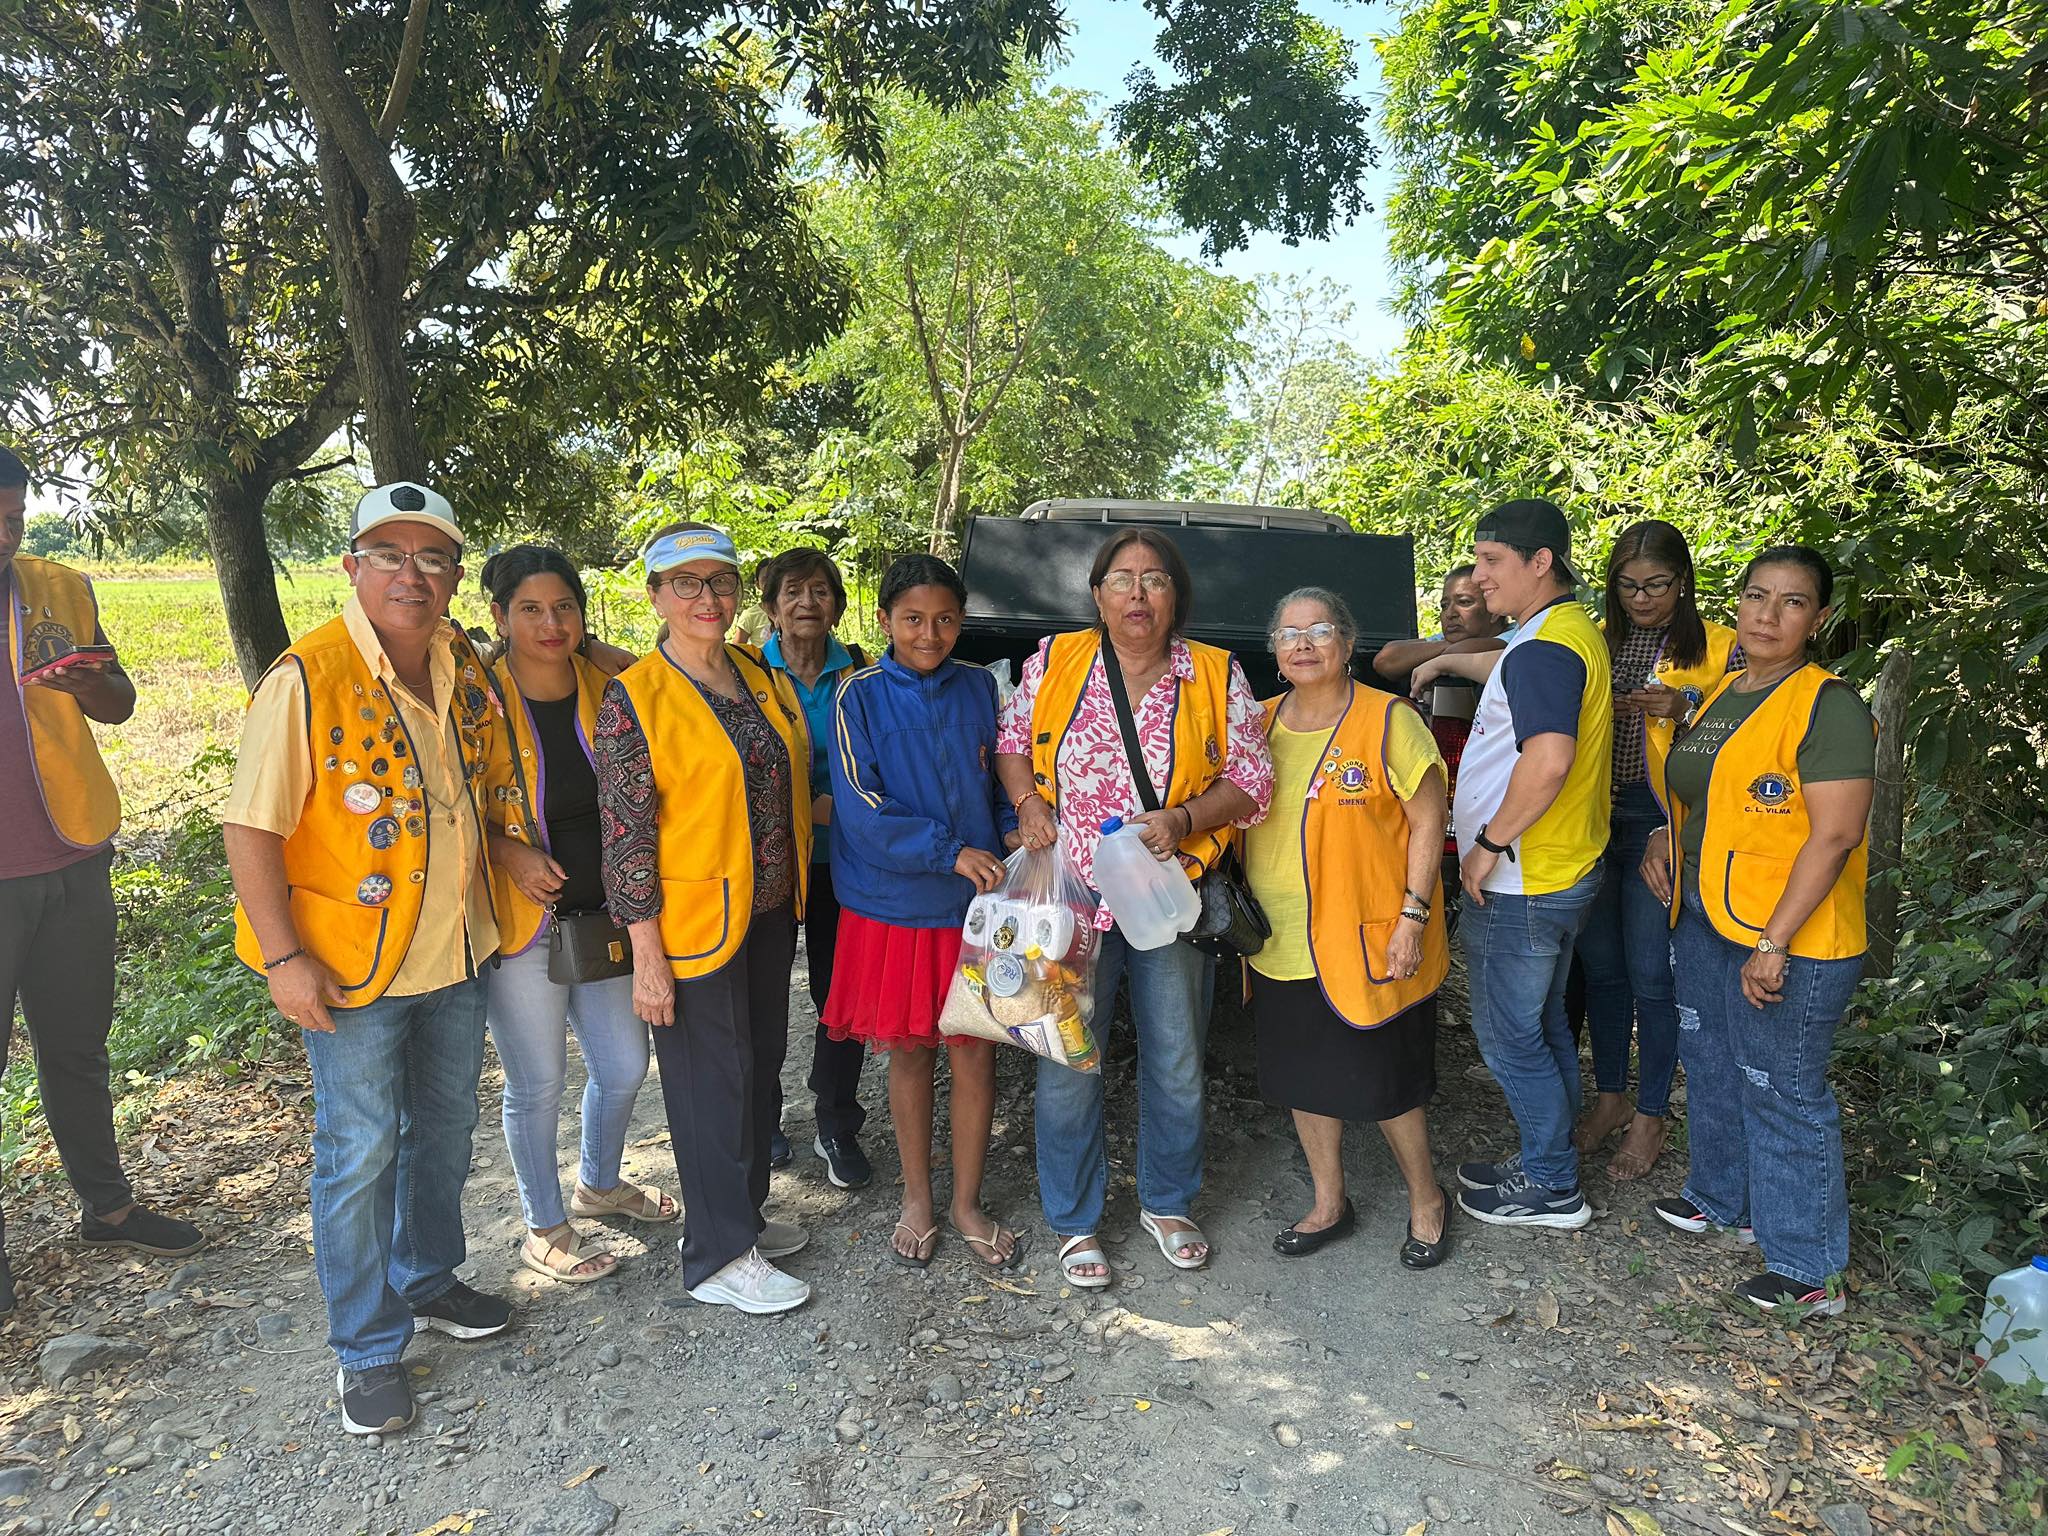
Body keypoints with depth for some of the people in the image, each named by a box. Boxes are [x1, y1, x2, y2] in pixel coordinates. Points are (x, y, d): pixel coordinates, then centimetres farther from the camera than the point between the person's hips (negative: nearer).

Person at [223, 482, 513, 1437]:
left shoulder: (464, 669, 1)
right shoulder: (306, 678, -18)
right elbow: (249, 827, -17)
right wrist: (283, 958, -20)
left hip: (455, 952, 6)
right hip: (351, 964, -6)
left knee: (445, 1127, 20)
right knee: (361, 1153, 5)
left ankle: (427, 1280, 42)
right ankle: (367, 1350, 23)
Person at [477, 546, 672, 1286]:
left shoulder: (607, 687, 0)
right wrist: (507, 851, -22)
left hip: (603, 913, 5)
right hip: (520, 920, -4)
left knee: (625, 1065, 15)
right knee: (537, 1084, 8)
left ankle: (599, 1183, 44)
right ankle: (544, 1229, 31)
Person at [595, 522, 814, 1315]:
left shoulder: (761, 677, 6)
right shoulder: (634, 697, -13)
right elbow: (625, 834, -14)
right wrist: (648, 956, -16)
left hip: (770, 911, 7)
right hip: (692, 920, -7)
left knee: (762, 1063, 18)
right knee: (712, 1081, 4)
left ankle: (743, 1212, 38)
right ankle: (719, 1257, 21)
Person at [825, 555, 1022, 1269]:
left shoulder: (979, 687, 2)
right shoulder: (860, 696, -7)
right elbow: (863, 812, -14)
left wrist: (1012, 831, -5)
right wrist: (952, 852, -20)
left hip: (975, 903, 2)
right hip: (893, 907, -2)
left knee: (975, 1051, 6)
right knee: (910, 1051, 11)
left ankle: (967, 1202, 26)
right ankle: (917, 1198, 31)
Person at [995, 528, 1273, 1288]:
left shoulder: (1217, 675, 1)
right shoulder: (1054, 660, 1)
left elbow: (1251, 780, 1)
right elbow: (1011, 741, 11)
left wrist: (1183, 820, -15)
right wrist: (1028, 804, -7)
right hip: (1070, 896, -1)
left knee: (1176, 1061, 13)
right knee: (1068, 1062, 6)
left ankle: (1166, 1202, 36)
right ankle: (1074, 1220, 25)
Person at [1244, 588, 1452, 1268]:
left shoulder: (1389, 720, -9)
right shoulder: (1260, 723, 7)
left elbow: (1428, 822, -9)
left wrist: (1413, 917, -14)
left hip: (1367, 942, -5)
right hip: (1281, 945, 6)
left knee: (1383, 1083, 4)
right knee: (1303, 1078, 15)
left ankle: (1426, 1199, 30)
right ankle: (1329, 1205, 34)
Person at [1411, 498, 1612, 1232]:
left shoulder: (1544, 649, -22)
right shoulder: (1573, 631, 11)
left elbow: (1549, 758, -34)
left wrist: (1489, 843, -24)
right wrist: (1445, 661, 38)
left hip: (1522, 886, -10)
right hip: (1564, 871, 10)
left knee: (1511, 1037, 3)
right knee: (1543, 1026, 20)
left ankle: (1553, 1190, 16)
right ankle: (1547, 1162, 34)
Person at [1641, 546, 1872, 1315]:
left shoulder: (1829, 704, -14)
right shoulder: (1718, 696, 11)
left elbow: (1834, 835, -20)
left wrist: (1773, 944, -22)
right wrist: (1666, 836, 5)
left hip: (1790, 936, -8)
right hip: (1704, 920, 8)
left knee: (1783, 1093, 1)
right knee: (1712, 1066, 21)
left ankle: (1808, 1268, 17)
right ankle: (1722, 1198, 43)